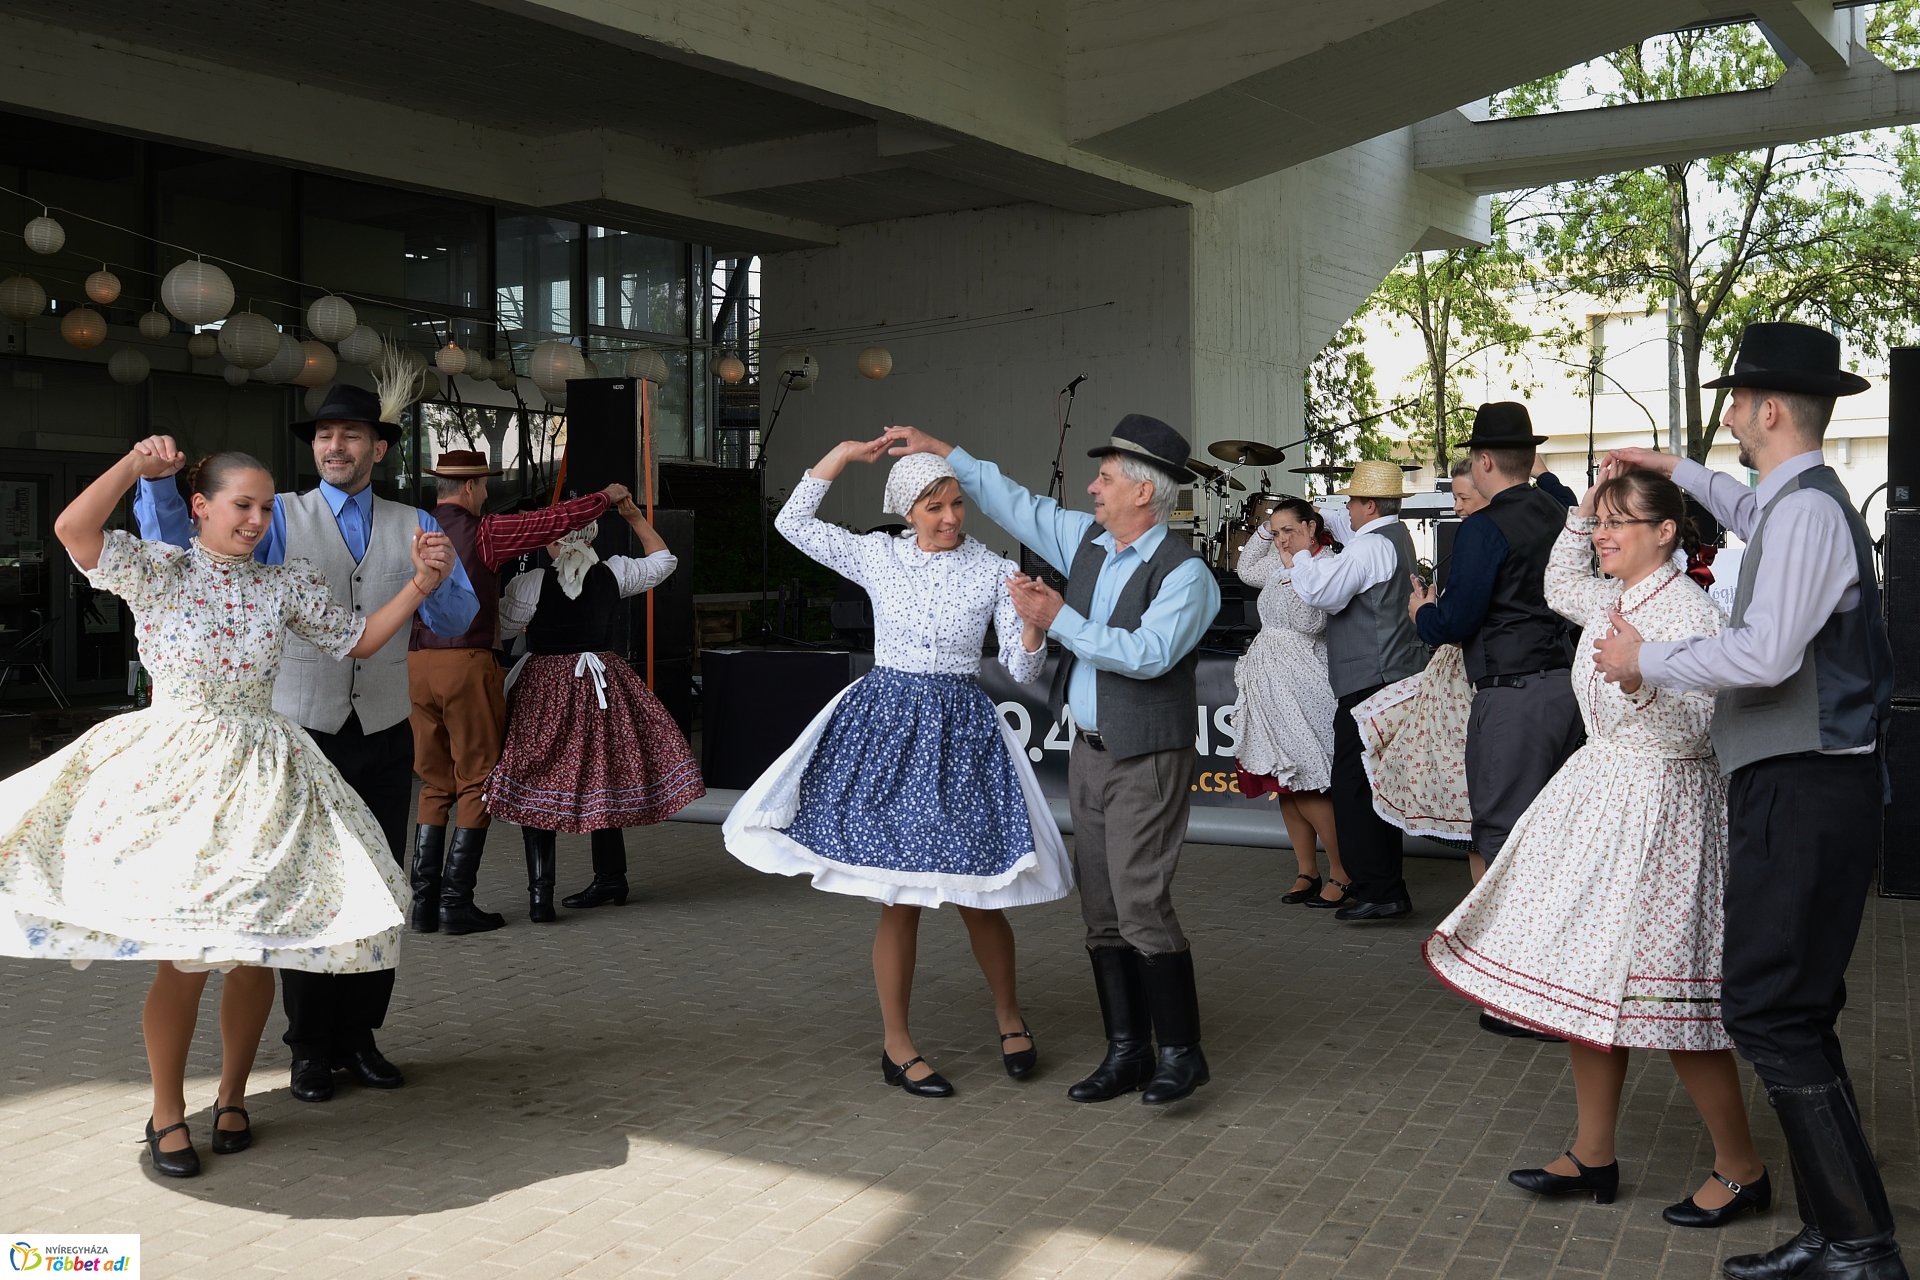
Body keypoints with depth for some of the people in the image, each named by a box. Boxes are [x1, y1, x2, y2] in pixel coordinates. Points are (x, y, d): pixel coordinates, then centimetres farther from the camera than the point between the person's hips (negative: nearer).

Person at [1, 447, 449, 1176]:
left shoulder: (286, 584, 7)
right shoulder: (159, 573, -2)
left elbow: (359, 640, 13)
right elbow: (73, 531, -17)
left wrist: (421, 583, 3)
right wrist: (137, 465, -18)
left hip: (262, 778, 4)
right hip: (175, 774, -3)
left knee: (255, 950, 6)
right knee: (183, 957, -5)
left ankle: (233, 1096, 27)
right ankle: (167, 1114, 15)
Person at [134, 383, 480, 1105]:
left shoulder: (413, 527, 8)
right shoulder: (281, 518, 1)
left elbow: (454, 622, 2)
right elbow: (179, 550, -10)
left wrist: (437, 573, -19)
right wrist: (157, 479, -26)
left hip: (384, 738, 2)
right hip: (303, 734, -2)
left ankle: (359, 1035, 21)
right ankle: (312, 1046, 15)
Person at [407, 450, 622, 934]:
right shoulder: (481, 533, -7)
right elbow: (554, 520, 0)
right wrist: (606, 497, 13)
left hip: (417, 664, 6)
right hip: (466, 663, -6)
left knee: (435, 785, 13)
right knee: (476, 784, 2)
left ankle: (424, 902, 11)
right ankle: (456, 903, -1)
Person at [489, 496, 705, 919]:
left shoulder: (529, 584, -12)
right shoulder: (615, 574, -2)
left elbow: (500, 628, 1)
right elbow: (663, 560, 14)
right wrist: (635, 517, 17)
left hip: (543, 689, -4)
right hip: (602, 688, 4)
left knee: (535, 786, 1)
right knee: (603, 780, 15)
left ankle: (541, 892, -8)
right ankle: (611, 880, 26)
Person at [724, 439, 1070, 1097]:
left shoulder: (996, 571, 2)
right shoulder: (878, 556, 5)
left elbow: (1021, 670, 0)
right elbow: (793, 522, 10)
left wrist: (1033, 623, -20)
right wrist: (843, 453, 4)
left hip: (962, 732, 0)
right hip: (886, 726, 0)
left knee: (977, 896, 2)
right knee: (899, 898, 1)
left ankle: (1009, 1015, 29)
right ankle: (896, 1045, 16)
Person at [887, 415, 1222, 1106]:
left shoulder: (1184, 573, -14)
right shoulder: (1086, 538, 8)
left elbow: (1149, 654, -25)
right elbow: (1015, 504, 17)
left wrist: (1059, 620, -24)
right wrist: (940, 451, 17)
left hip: (1145, 758, -8)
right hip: (1088, 749, 8)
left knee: (1141, 905, -10)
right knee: (1101, 907, 9)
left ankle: (1180, 1053, 4)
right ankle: (1126, 1052, 18)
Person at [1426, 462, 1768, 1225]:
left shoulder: (1688, 612, -16)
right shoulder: (1612, 603, 9)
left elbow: (1698, 732, -21)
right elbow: (1560, 586, 32)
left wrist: (1643, 681, -38)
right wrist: (1581, 511, 19)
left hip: (1661, 809, -9)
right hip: (1599, 797, 9)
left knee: (1665, 995, -4)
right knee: (1584, 982, 12)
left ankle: (1741, 1170, 14)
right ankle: (1593, 1156, 23)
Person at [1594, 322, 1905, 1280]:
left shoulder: (1807, 510, -15)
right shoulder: (1800, 501, 16)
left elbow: (1765, 654, -25)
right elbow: (1755, 520, 43)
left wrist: (1646, 659, -13)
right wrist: (1679, 473, 40)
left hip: (1804, 792, -11)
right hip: (1801, 783, 11)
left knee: (1771, 1014, -10)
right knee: (1792, 1012, 13)